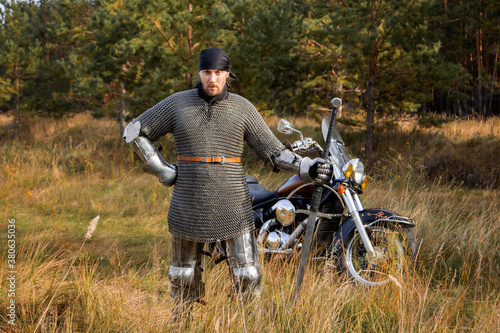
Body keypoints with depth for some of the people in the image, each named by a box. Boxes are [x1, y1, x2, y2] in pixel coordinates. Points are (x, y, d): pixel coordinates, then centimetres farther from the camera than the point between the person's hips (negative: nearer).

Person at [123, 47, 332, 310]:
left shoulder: (243, 108, 0)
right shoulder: (177, 103, 0)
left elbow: (273, 152, 3)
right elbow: (134, 132, 6)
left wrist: (308, 168, -12)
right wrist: (162, 171, -1)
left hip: (232, 206, 0)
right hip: (189, 207, 1)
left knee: (247, 276, 0)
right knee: (184, 276, 12)